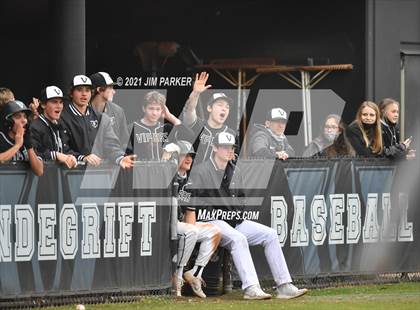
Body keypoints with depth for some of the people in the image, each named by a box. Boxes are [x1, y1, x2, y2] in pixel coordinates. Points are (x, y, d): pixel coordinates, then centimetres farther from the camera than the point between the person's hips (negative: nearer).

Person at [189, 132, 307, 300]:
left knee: (270, 234, -9)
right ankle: (251, 288, -46)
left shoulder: (235, 172, 21)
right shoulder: (200, 172, -1)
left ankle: (284, 286, -14)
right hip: (212, 222, -7)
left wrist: (238, 213, 9)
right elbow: (193, 200, -9)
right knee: (238, 238, -36)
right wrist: (216, 214, -14)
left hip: (236, 222, 7)